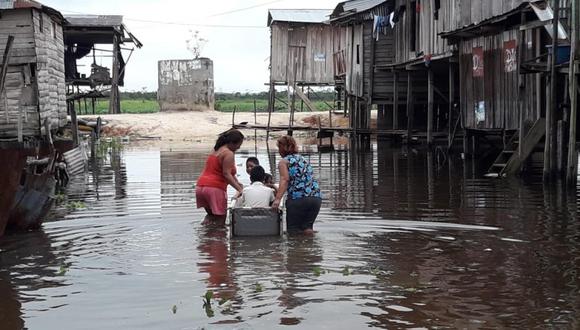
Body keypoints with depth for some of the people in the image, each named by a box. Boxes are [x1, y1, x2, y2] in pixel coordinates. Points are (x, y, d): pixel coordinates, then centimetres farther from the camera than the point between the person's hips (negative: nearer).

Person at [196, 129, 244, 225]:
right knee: (220, 219, 0)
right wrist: (240, 189, -21)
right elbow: (226, 174, -17)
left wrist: (238, 183, 17)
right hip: (215, 188, -8)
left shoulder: (216, 150, 19)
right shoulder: (228, 153, -9)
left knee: (211, 214, 24)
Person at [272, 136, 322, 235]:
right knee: (307, 228, 10)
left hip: (297, 198, -6)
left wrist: (277, 199, -21)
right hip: (316, 197, 6)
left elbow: (285, 180, -11)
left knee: (294, 230, 1)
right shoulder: (304, 160, 26)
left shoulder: (283, 161, 6)